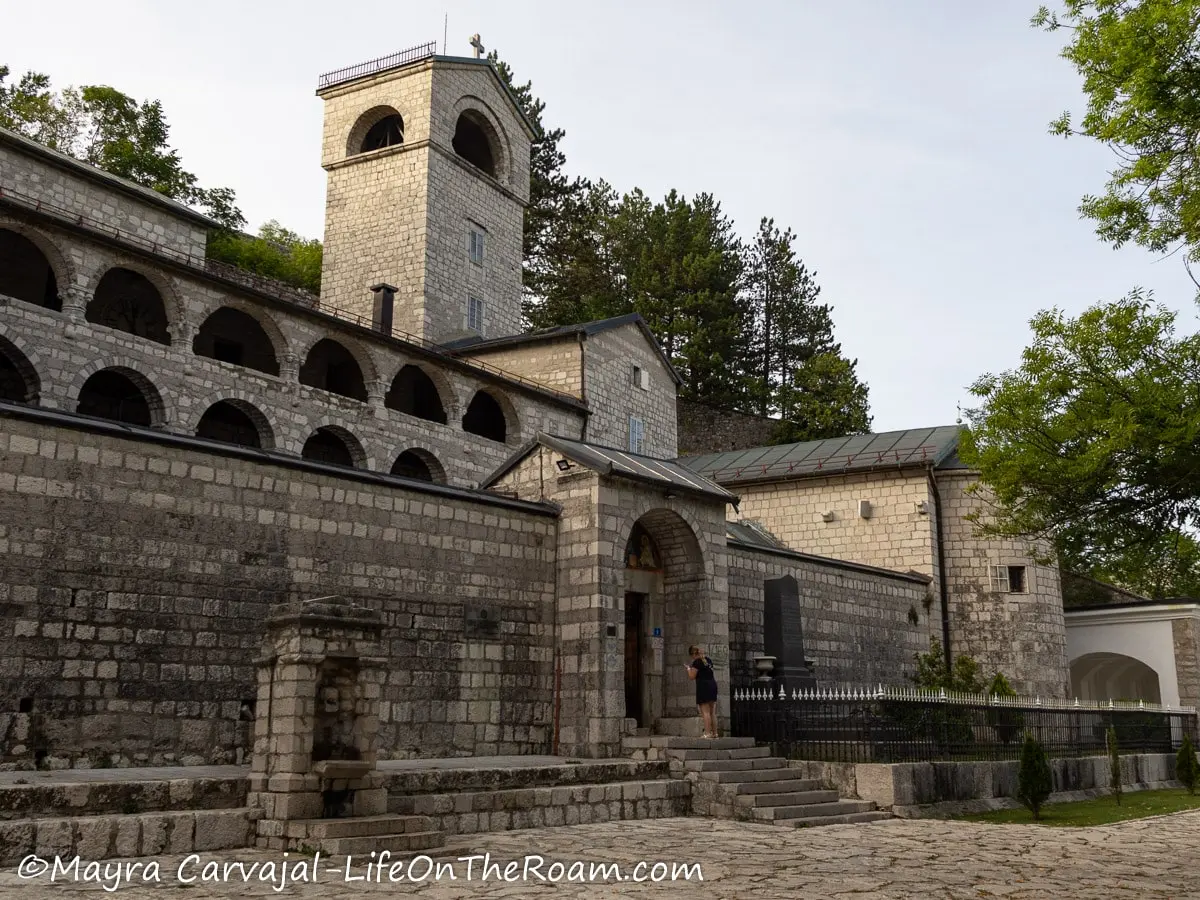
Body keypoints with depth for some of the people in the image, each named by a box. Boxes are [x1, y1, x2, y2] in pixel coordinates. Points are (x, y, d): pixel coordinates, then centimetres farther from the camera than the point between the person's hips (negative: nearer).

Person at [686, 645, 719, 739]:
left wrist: (689, 668, 7)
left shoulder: (697, 662, -10)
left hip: (703, 686, -8)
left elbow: (692, 677, -11)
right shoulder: (708, 659, 15)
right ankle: (714, 733, 14)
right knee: (712, 712, 12)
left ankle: (707, 733, -13)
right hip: (713, 684, 8)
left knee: (705, 711, -8)